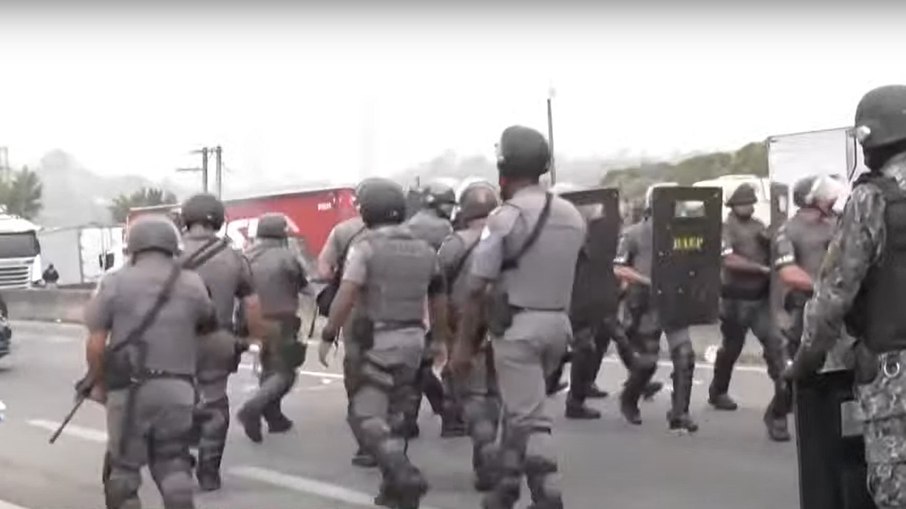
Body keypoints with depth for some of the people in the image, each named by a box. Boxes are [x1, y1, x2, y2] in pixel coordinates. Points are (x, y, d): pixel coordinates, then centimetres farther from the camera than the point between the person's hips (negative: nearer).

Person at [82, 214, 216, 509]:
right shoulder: (193, 285, 6)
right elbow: (208, 325, 21)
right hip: (178, 389, 3)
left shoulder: (115, 283, -2)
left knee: (123, 467, 8)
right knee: (173, 463, 14)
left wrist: (97, 383, 9)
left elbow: (96, 344, -4)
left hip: (130, 390, -2)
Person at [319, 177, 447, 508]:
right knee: (391, 413, 18)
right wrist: (439, 339, 26)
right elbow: (438, 301, 15)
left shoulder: (365, 247, -10)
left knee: (366, 417, -5)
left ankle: (406, 477, -21)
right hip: (413, 339, 7)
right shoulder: (424, 250, 10)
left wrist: (328, 336, -9)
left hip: (380, 341, -7)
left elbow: (345, 297, -17)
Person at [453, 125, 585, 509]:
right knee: (519, 406, 20)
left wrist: (464, 342, -7)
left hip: (518, 325, -7)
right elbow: (564, 273, 9)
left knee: (530, 417, -4)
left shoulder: (504, 218, -13)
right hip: (558, 322, 7)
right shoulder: (572, 216, 8)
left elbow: (477, 289, -12)